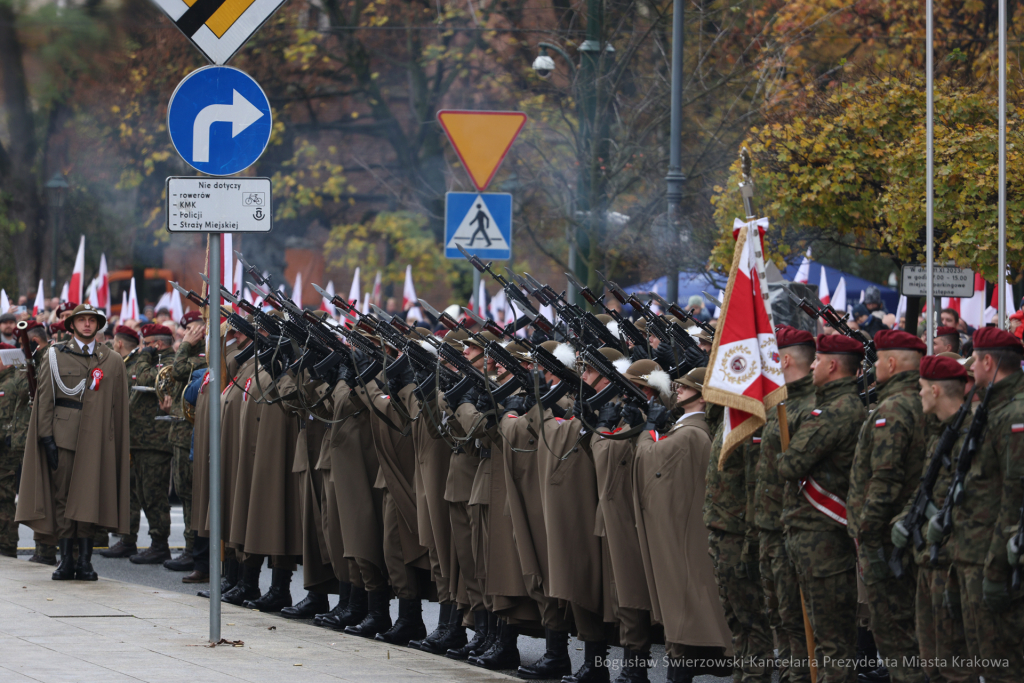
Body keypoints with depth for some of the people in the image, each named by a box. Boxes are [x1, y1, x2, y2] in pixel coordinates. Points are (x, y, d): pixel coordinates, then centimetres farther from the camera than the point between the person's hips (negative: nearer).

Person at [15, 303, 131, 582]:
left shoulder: (113, 361, 12)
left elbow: (119, 407, 12)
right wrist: (47, 437, -5)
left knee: (90, 498, -5)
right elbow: (44, 399, 5)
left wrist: (123, 447, 8)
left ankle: (85, 561, 0)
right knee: (63, 496, -1)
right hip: (63, 438, 0)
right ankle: (66, 560, 3)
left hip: (97, 441, 0)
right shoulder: (54, 356, 9)